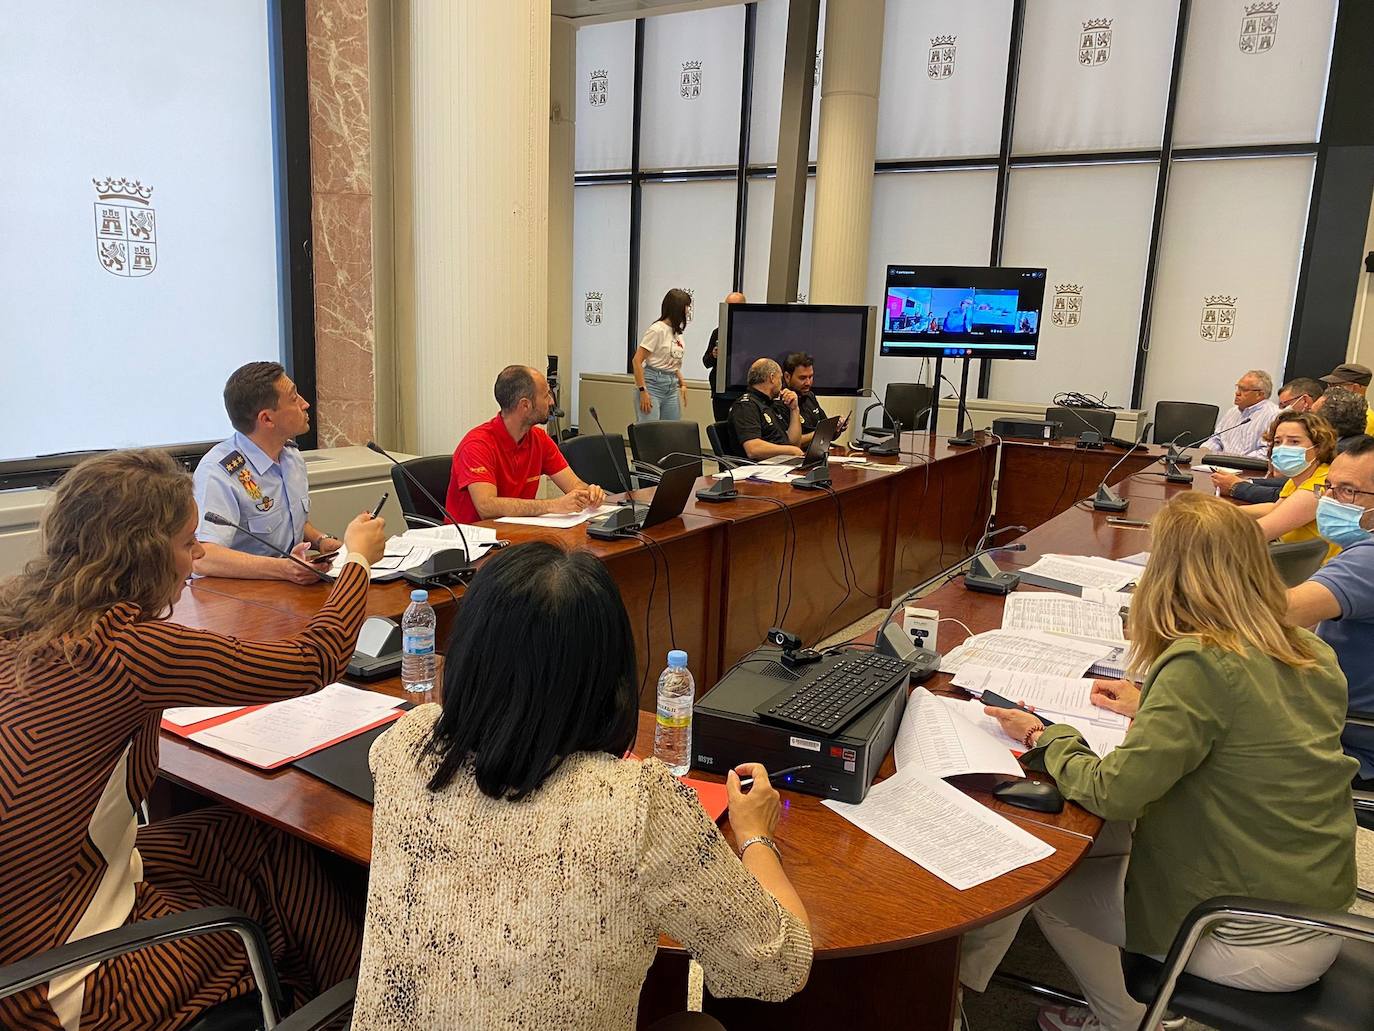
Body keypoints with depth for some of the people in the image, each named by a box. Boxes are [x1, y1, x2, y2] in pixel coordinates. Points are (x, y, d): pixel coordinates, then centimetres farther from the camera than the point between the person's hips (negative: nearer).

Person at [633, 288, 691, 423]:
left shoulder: (677, 332, 11)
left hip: (671, 387, 8)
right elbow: (636, 361, -13)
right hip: (653, 383, -8)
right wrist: (643, 391, -18)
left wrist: (682, 383, 11)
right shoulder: (657, 330, -11)